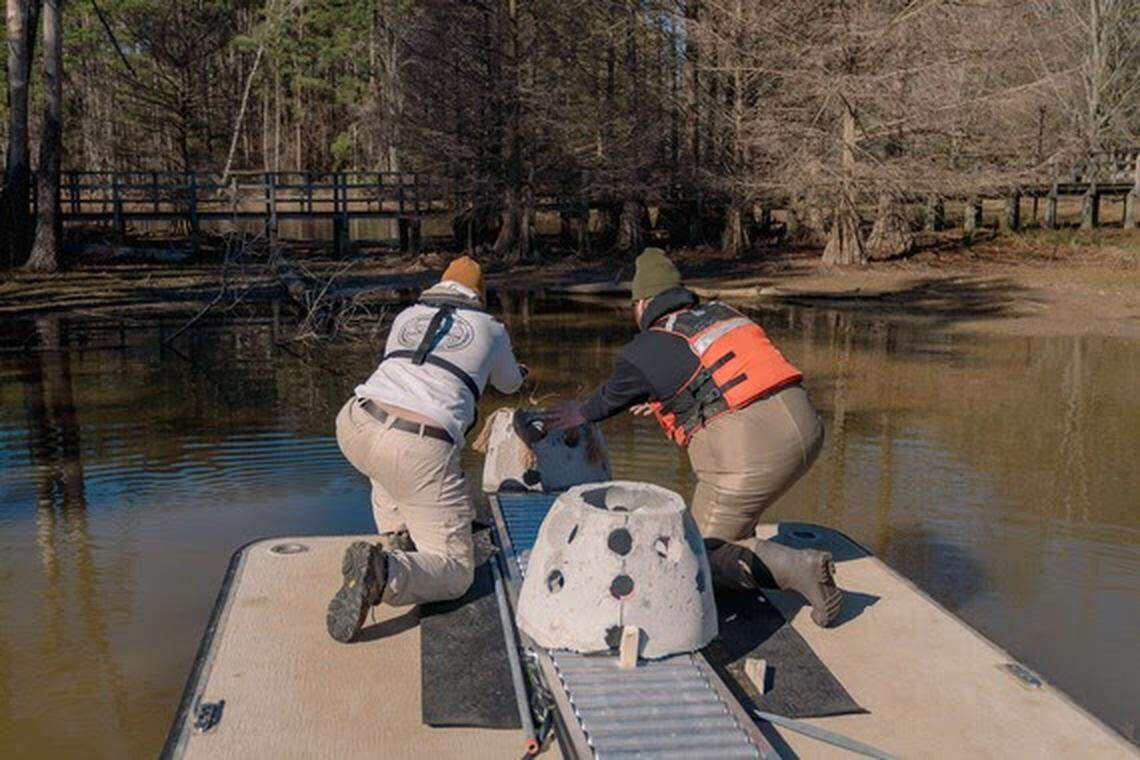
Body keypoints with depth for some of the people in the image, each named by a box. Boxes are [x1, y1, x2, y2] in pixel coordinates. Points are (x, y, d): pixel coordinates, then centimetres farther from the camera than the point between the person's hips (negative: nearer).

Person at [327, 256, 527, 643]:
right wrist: (518, 373, 65)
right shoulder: (491, 328, 19)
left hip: (354, 427, 5)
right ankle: (383, 572, -27)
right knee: (455, 573, 4)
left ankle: (396, 538, 26)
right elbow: (508, 383, 39)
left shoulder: (406, 317, 26)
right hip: (422, 451, -4)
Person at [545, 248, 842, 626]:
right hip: (806, 426, 7)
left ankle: (799, 568, -13)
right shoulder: (723, 313, 21)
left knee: (706, 556, 9)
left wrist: (579, 415, 47)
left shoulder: (644, 351, 5)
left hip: (748, 452, -7)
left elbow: (612, 397, 25)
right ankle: (740, 541, 28)